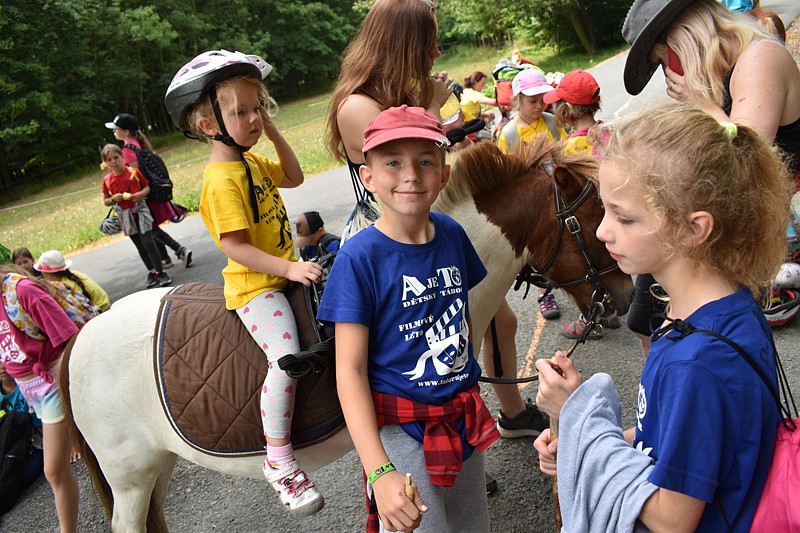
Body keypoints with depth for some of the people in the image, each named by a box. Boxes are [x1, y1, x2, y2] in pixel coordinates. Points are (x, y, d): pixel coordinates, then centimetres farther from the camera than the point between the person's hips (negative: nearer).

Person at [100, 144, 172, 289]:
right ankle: (151, 272, 20)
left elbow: (147, 187, 5)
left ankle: (160, 272, -5)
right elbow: (105, 201, 8)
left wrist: (140, 194, -15)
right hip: (125, 215, 3)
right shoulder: (107, 180, 0)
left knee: (147, 242, -12)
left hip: (140, 209, -3)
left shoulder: (133, 172, -5)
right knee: (140, 246, 10)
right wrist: (113, 199, -13)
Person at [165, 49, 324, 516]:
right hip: (254, 287, -10)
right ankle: (279, 460, -11)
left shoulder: (253, 161, 9)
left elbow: (294, 178, 23)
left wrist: (274, 133, 10)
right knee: (287, 358, -25)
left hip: (284, 272, 10)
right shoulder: (221, 179, -19)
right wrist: (290, 269, -27)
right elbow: (234, 246, -23)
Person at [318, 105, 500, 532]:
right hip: (402, 433, -6)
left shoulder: (452, 234, -3)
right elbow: (350, 371, -19)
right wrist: (379, 472, -26)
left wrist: (470, 400, 14)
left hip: (464, 421, 6)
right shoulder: (360, 257, -19)